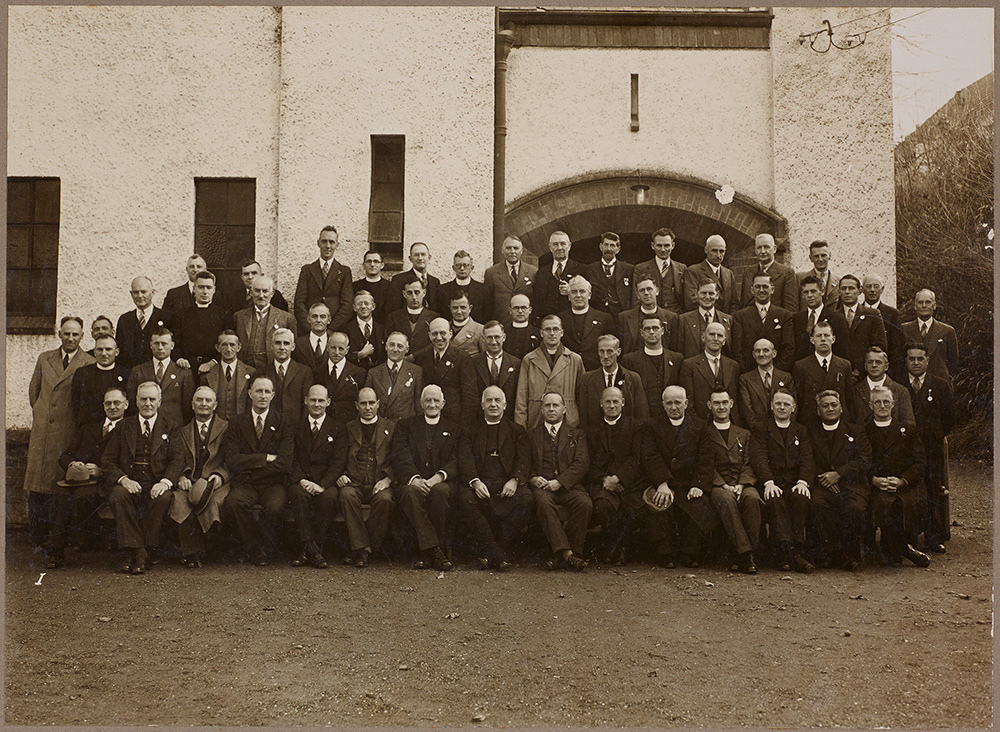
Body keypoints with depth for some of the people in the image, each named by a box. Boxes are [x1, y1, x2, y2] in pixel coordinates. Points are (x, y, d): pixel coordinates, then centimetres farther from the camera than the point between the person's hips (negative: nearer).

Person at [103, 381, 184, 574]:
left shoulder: (171, 429, 15)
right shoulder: (123, 428, 17)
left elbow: (177, 460, 2)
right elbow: (108, 461, 8)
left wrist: (165, 482, -20)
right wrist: (123, 479, -14)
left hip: (156, 485, -1)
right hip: (130, 483, 1)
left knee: (164, 497, -34)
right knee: (118, 495, -32)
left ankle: (145, 551, -28)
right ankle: (134, 550, -31)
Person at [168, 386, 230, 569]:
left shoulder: (226, 428, 13)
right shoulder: (183, 431, 24)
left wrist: (219, 476, -13)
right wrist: (181, 477, -8)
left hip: (217, 483, -2)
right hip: (190, 483, 2)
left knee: (213, 501, -36)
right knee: (179, 500, -32)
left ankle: (192, 552, -19)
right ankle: (192, 553, -25)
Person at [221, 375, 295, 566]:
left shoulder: (284, 423, 5)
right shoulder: (237, 424, 9)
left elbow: (284, 462, -5)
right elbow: (232, 460, -4)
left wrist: (250, 467, -7)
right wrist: (266, 458, -10)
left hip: (273, 483, -1)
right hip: (244, 484, 1)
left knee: (274, 506, -34)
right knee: (234, 502, -33)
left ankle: (266, 550, -6)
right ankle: (255, 549, -11)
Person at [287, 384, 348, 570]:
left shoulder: (338, 430, 13)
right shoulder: (295, 428, 17)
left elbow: (338, 463, 0)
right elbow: (290, 460, 7)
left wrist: (321, 484, -18)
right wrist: (301, 480, -14)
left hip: (326, 483, -1)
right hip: (300, 482, 1)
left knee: (328, 497, -34)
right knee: (298, 493, -33)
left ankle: (315, 548, -26)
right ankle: (310, 548, -33)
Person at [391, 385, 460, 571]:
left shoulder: (454, 429, 20)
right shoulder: (405, 425, 18)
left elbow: (455, 461, 5)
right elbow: (400, 458, 3)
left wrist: (438, 477, -16)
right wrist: (414, 478, -17)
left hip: (441, 482, 0)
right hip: (413, 481, 0)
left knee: (440, 491, -36)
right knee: (409, 492, -35)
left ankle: (425, 552, -29)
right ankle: (434, 551, -36)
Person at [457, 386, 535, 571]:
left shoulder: (517, 431, 22)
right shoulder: (470, 431, 21)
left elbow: (523, 460, 8)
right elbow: (465, 460, 5)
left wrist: (514, 480, -14)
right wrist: (475, 482, -16)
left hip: (507, 484, 0)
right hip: (479, 484, 0)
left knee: (526, 500, -32)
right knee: (465, 500, -34)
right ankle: (497, 555, -30)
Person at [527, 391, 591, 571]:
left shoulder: (577, 434, 17)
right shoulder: (531, 434, 20)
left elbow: (582, 463, 3)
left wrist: (559, 482, -12)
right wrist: (532, 478, -10)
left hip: (568, 485, 0)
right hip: (541, 485, 0)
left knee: (585, 503, -31)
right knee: (543, 501, -35)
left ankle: (561, 555, -27)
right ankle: (566, 553, -38)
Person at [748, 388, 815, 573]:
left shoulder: (801, 431, 22)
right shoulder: (761, 431, 15)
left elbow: (807, 459, 7)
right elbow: (759, 458, -1)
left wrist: (803, 481, -14)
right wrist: (768, 482, -20)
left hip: (795, 484, 2)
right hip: (773, 485, -1)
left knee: (801, 498, -32)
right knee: (774, 501, -34)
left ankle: (796, 549, -33)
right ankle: (788, 550, -43)